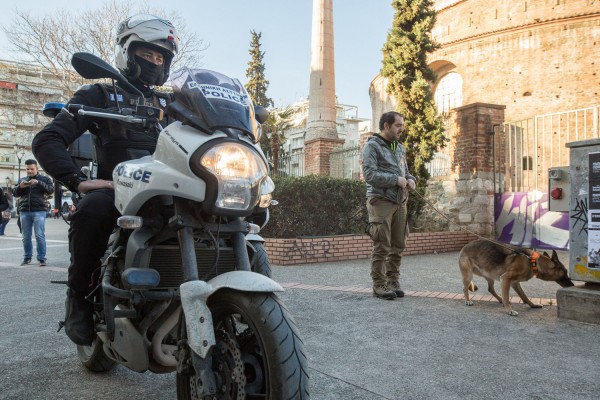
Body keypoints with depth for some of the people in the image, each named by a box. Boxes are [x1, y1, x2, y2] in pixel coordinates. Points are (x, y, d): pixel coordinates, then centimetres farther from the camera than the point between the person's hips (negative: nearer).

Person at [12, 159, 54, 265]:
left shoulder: (44, 179, 8)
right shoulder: (22, 180, 17)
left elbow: (51, 190, -6)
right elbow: (15, 194, 13)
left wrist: (39, 183, -19)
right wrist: (20, 187, -8)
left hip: (39, 211, -3)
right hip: (24, 212, 3)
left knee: (40, 236, -7)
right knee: (26, 236, 6)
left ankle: (42, 258, -4)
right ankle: (27, 257, 16)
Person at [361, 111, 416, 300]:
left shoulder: (400, 148, 19)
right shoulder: (372, 146, -4)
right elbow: (369, 174, -15)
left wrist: (411, 179, 5)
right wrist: (396, 180, -16)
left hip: (400, 202, 7)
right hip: (381, 201, -7)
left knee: (398, 246, 8)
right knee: (381, 247, -5)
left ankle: (393, 281, 19)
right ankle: (379, 285, 4)